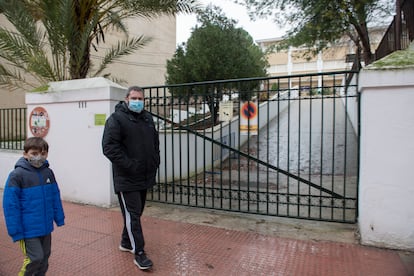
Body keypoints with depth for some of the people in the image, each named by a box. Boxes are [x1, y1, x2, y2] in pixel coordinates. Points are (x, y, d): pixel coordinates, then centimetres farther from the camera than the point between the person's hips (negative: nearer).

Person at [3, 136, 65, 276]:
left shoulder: (48, 173, 1)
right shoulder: (17, 175, -15)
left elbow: (55, 198, 8)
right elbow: (10, 205, -14)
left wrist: (59, 218, 10)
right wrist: (16, 231, -14)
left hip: (46, 227, 5)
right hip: (28, 229, -5)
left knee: (45, 256, 17)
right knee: (35, 258, -4)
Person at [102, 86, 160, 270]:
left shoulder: (147, 118, 12)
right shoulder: (116, 119, -10)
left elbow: (155, 142, 22)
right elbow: (109, 147, -18)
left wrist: (155, 162, 9)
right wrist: (129, 165, -21)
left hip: (145, 177, 8)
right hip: (127, 179, -7)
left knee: (136, 212, 18)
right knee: (132, 215, -1)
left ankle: (126, 243, 37)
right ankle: (139, 253, 9)